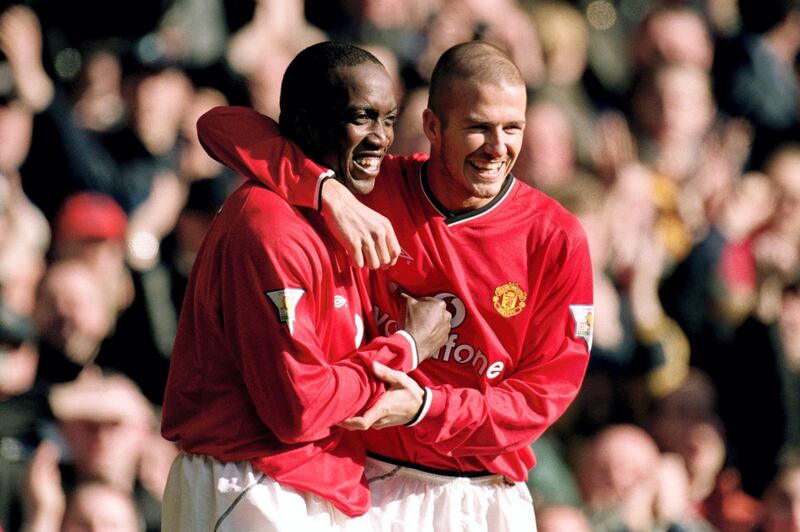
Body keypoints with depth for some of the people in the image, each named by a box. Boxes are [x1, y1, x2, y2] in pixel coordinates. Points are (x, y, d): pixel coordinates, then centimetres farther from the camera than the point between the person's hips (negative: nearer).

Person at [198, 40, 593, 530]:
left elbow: (545, 393, -6)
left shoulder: (555, 237, -7)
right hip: (371, 489, 0)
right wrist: (330, 191, -27)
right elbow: (222, 126, -11)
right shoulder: (375, 190, -6)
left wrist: (425, 408, -21)